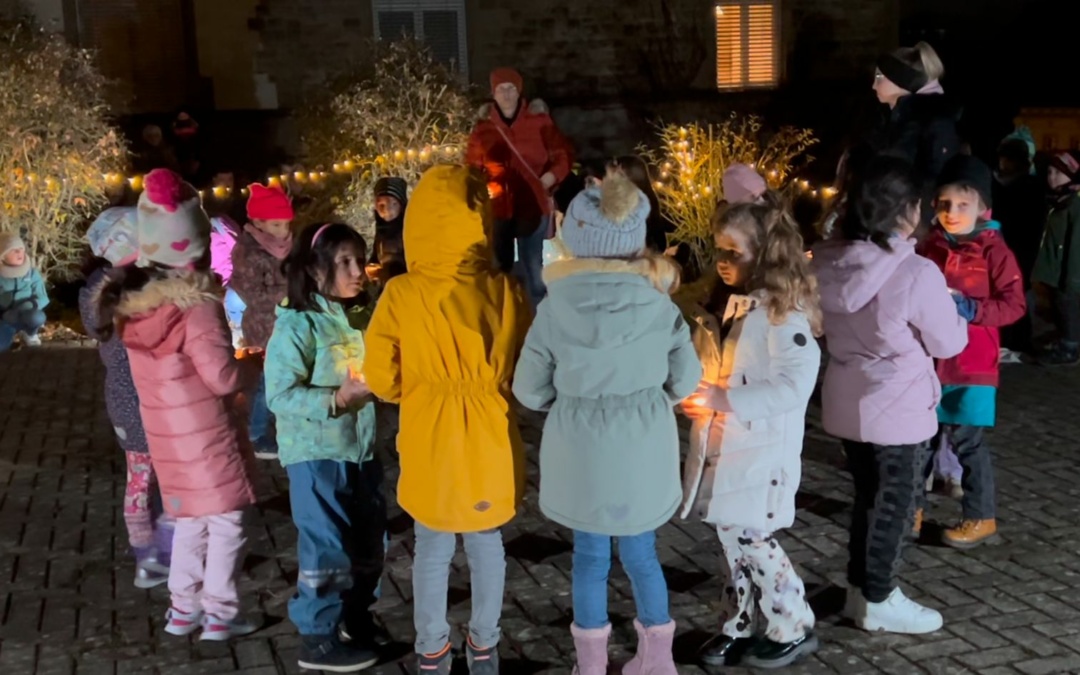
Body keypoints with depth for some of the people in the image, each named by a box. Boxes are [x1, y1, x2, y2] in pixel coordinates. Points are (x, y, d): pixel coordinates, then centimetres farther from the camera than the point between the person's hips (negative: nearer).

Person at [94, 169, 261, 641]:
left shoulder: (131, 303, -1)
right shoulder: (197, 307, -22)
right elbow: (222, 376, -20)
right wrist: (253, 367, -2)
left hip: (165, 433, 7)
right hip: (204, 432, -7)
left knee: (190, 521, 20)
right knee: (225, 521, 5)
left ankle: (183, 609, 26)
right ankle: (220, 614, 9)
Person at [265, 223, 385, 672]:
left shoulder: (363, 317, 5)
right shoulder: (297, 325, -15)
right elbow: (280, 395, -20)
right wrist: (336, 399, -26)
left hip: (361, 449, 7)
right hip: (315, 454, -7)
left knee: (368, 543, 17)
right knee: (327, 548, -1)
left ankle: (358, 619, 36)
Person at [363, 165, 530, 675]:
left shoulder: (401, 295, -18)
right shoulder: (505, 291, -16)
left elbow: (382, 379, -8)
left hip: (431, 446, -1)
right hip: (490, 443, 1)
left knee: (433, 551, 18)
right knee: (487, 545, 20)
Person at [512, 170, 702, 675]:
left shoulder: (555, 308, -12)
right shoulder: (660, 304, -10)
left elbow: (529, 390, -4)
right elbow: (686, 380, -1)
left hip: (581, 453, -1)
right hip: (643, 450, 1)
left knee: (590, 554, 14)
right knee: (641, 552, 17)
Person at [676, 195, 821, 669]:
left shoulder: (784, 310, -16)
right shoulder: (721, 303, 10)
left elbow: (796, 384, -23)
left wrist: (726, 399, -25)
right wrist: (696, 391, 2)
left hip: (762, 449, -7)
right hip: (722, 445, 7)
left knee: (750, 539, -3)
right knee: (733, 538, 13)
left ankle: (793, 630, 14)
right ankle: (737, 627, 26)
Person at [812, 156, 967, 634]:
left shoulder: (829, 263, -6)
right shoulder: (917, 274, -24)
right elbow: (948, 343, -11)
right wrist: (955, 315, 8)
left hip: (847, 403, 6)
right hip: (899, 409, -6)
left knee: (867, 497, 22)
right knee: (895, 505, 12)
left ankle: (859, 590, 34)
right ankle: (879, 602, 24)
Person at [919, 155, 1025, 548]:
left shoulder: (994, 251, -9)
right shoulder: (929, 247, 5)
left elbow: (1015, 305, -10)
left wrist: (970, 309, -20)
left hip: (972, 364, -5)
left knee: (966, 442, 1)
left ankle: (981, 518, 17)